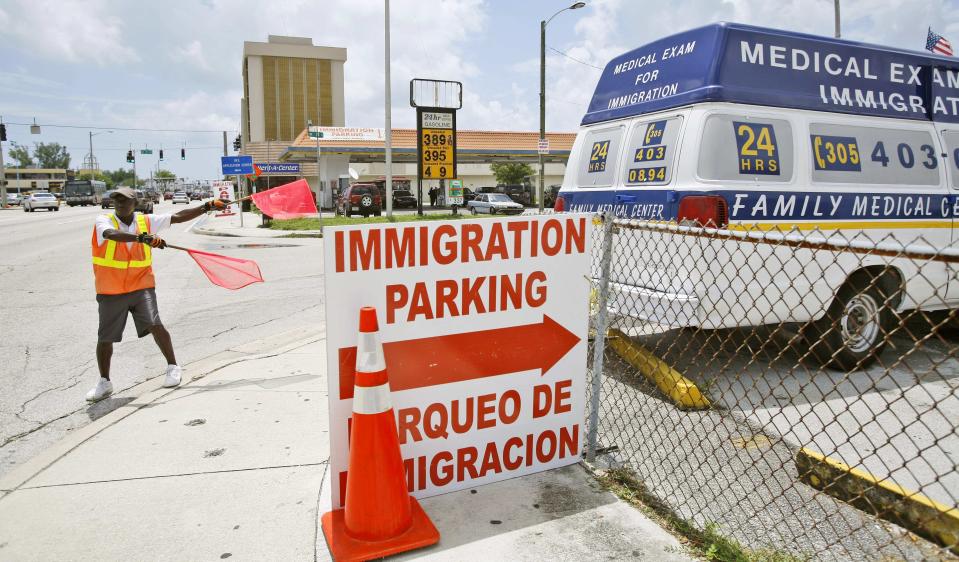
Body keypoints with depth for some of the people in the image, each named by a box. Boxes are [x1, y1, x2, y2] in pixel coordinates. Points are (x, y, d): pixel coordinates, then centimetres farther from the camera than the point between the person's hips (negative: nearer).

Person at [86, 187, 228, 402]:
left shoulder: (146, 221, 2)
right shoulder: (103, 221, -6)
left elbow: (178, 217, 4)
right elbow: (112, 234, -29)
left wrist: (207, 206, 0)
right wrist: (143, 237, -43)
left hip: (141, 287, 0)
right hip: (110, 293, 0)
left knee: (154, 325, -17)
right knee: (105, 338, 7)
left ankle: (173, 367, 2)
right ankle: (104, 383, 26)